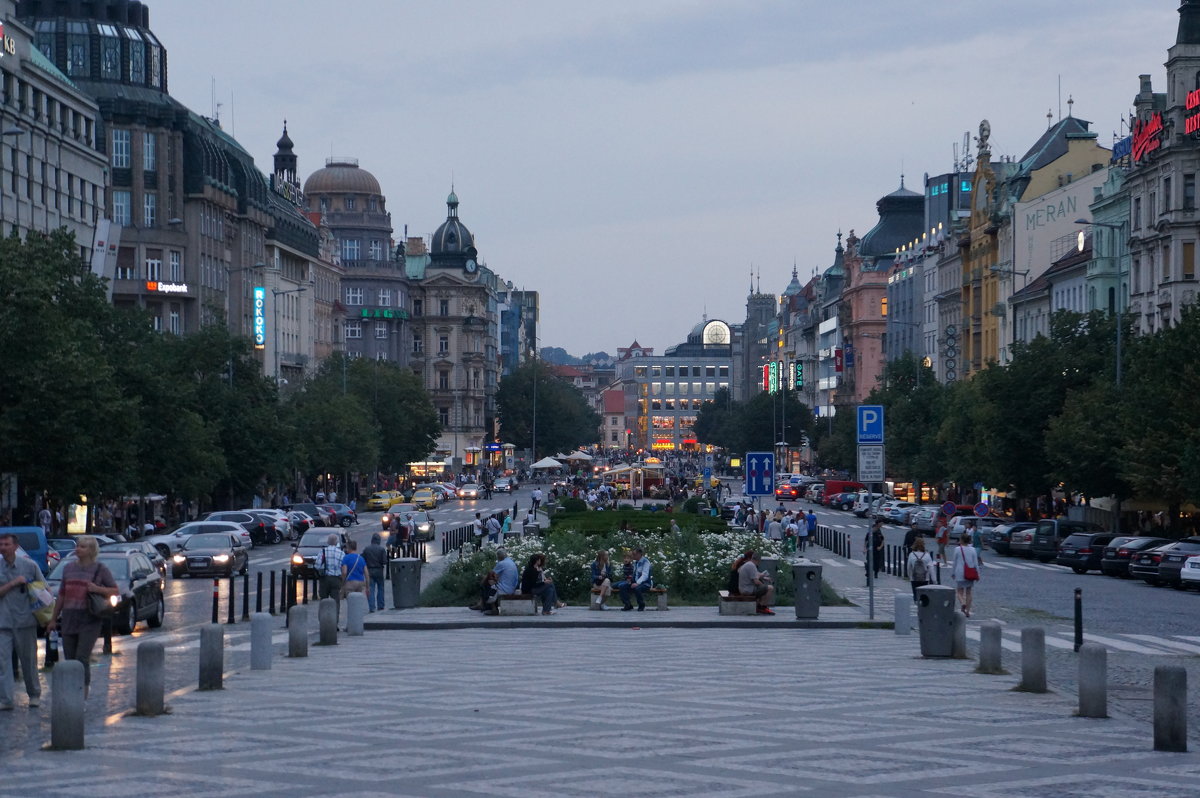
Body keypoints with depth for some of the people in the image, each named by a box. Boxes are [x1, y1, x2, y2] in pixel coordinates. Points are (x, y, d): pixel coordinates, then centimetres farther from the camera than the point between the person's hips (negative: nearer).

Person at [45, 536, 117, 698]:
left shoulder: (100, 569, 1)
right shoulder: (68, 568, 14)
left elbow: (115, 590, 3)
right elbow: (62, 595, 20)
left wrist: (97, 589, -15)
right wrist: (53, 619, 21)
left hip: (89, 620, -5)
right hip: (69, 620, 5)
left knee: (82, 659, -13)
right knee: (70, 660, 5)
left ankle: (83, 696, -11)